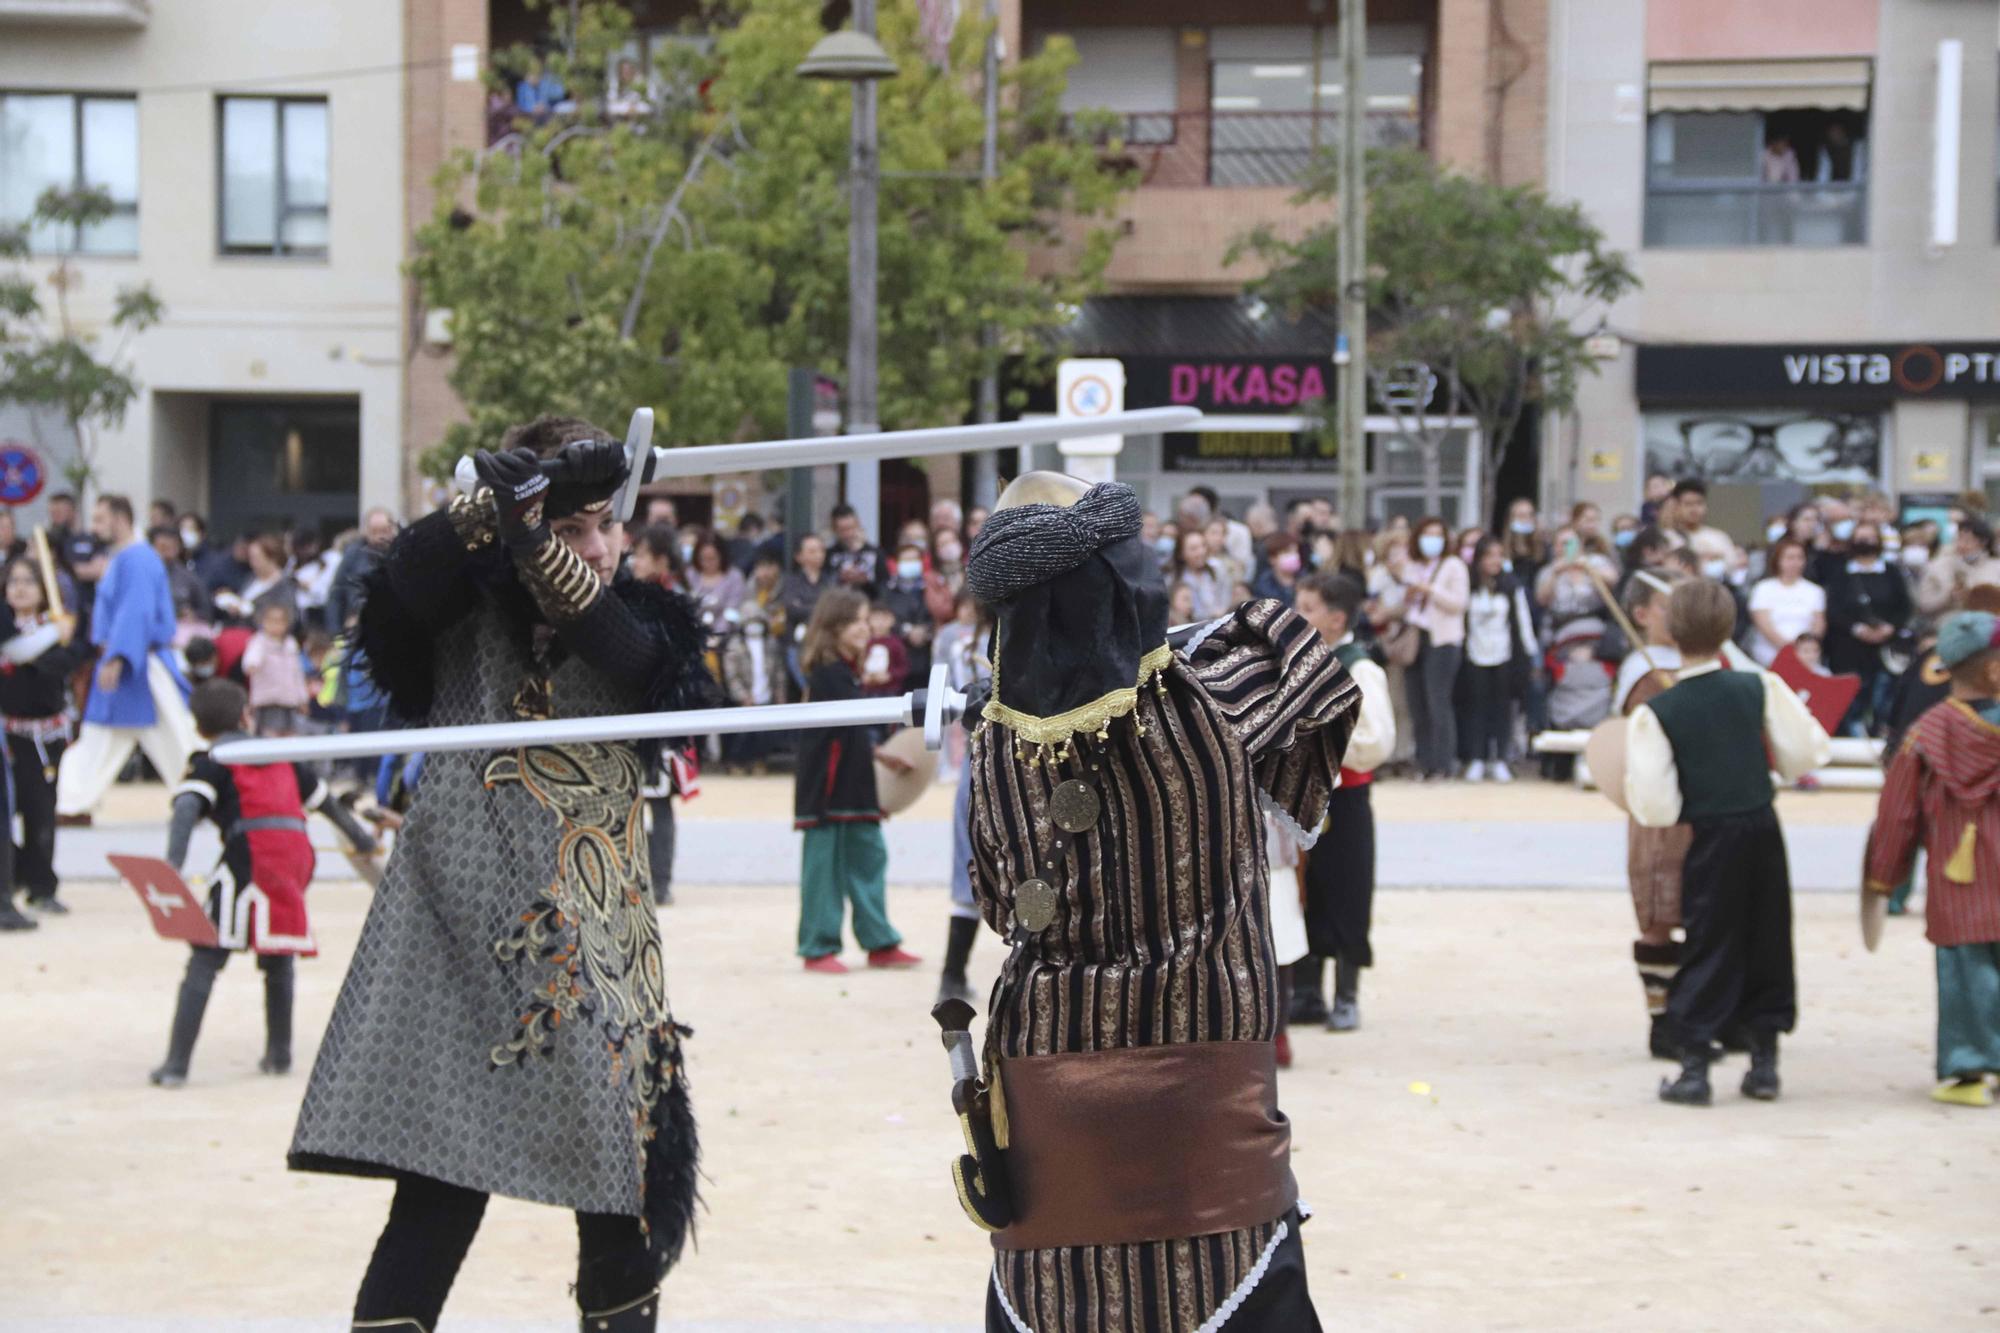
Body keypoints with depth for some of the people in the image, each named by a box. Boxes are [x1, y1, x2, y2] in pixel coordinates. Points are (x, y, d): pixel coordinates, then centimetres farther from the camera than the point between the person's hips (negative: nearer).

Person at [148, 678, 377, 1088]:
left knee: (206, 959, -6)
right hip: (297, 852, 5)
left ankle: (176, 1064, -15)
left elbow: (187, 807, -9)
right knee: (278, 957, 24)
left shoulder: (210, 763, 10)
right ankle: (279, 1053, 27)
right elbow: (323, 798, 36)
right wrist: (360, 837, 52)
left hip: (251, 854, -5)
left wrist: (173, 864, -23)